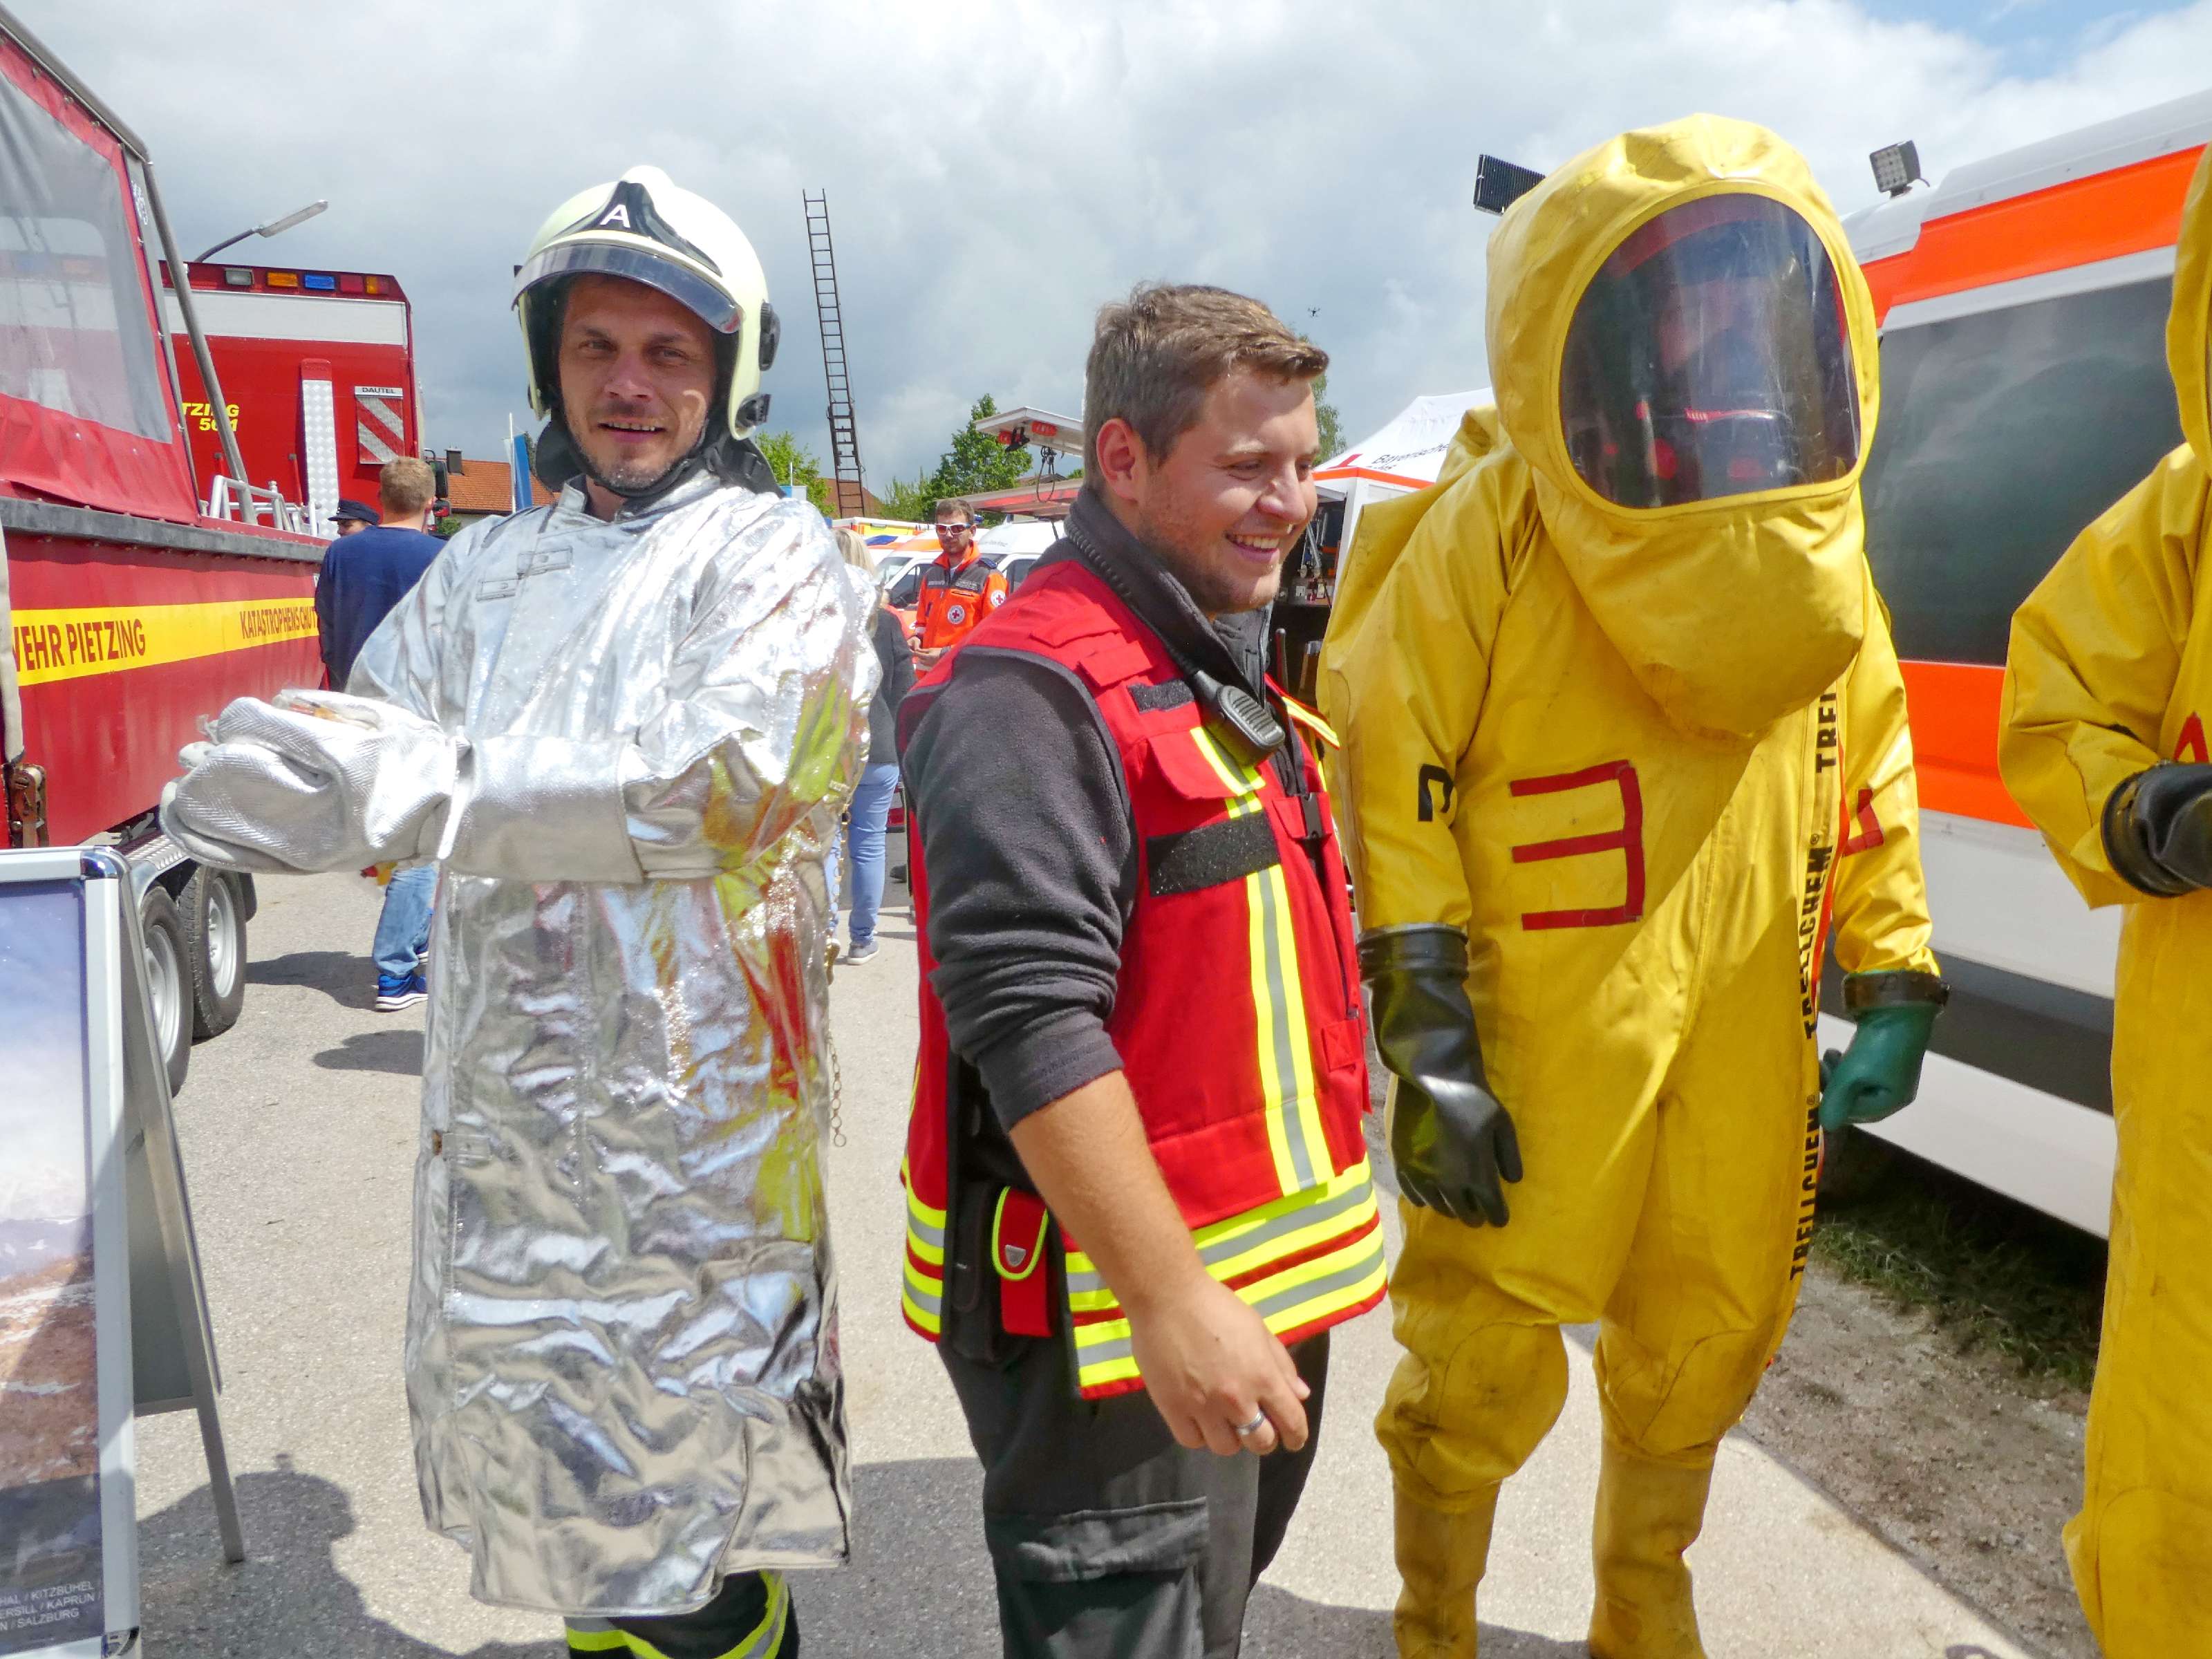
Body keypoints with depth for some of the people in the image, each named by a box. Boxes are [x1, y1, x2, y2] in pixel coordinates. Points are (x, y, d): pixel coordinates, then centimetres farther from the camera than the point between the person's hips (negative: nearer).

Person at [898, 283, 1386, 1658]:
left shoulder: (1225, 689, 13)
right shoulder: (1032, 694, -20)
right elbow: (1032, 1024, -27)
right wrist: (1171, 1303, -26)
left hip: (1260, 1297, 10)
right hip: (1114, 1323, -9)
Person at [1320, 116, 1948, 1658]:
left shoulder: (1812, 531, 6)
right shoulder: (1484, 542, -13)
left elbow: (1868, 776, 14)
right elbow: (1386, 787, -14)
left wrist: (1894, 984, 12)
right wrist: (1426, 1048, -15)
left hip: (1743, 1035, 6)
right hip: (1540, 1038, -5)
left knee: (1703, 1345, 18)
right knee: (1486, 1358, 3)